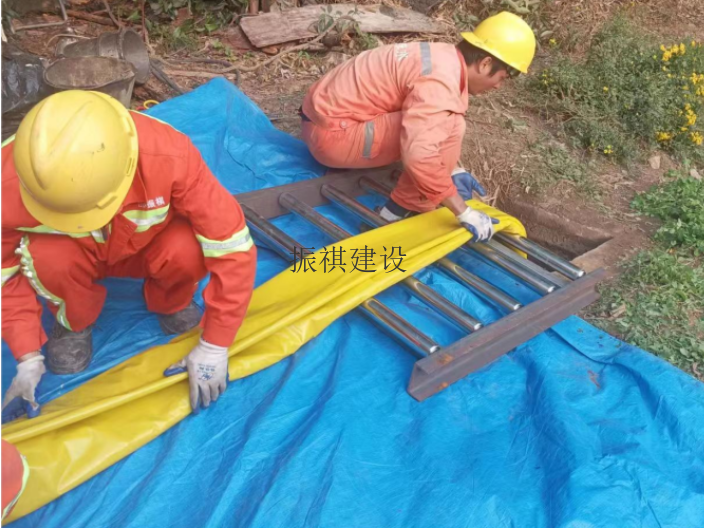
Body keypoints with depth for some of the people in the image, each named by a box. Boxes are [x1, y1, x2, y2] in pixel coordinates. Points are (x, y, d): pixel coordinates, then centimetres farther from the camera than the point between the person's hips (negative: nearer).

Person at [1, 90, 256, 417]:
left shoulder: (168, 156, -38)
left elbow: (233, 247, -32)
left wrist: (213, 347, -29)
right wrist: (28, 356, -18)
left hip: (146, 247, 0)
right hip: (73, 255, 1)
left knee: (188, 248, -34)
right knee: (49, 258, -34)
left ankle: (169, 304, 1)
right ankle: (73, 322, 0)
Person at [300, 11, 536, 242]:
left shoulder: (443, 57, 7)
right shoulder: (441, 81, -23)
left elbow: (425, 129, 20)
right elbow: (420, 154, -34)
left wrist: (453, 169, 14)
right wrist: (465, 213, -26)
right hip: (332, 134, -9)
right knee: (450, 126, -18)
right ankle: (401, 211, -7)